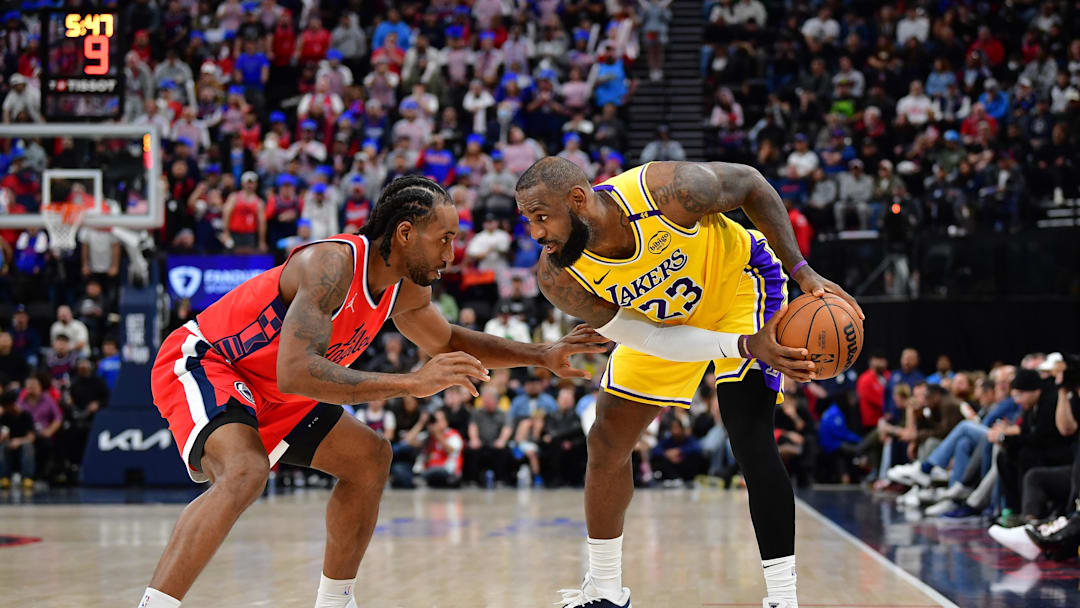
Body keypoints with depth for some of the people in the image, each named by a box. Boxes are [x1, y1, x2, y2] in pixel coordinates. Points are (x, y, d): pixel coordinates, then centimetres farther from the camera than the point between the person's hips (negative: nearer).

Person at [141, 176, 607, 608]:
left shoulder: (406, 289, -1)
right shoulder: (333, 263, -30)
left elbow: (447, 342, 21)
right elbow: (294, 373, -40)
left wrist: (542, 356, 12)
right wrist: (411, 384, -42)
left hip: (264, 390, 10)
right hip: (198, 364, -10)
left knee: (370, 459, 11)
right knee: (245, 471, -35)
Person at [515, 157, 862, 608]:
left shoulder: (672, 191, -38)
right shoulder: (559, 278, -27)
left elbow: (750, 184, -16)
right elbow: (654, 341, -23)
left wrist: (802, 271, -22)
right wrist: (747, 346, -35)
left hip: (738, 283, -4)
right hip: (660, 321, 4)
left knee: (748, 436, -20)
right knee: (606, 443, 3)